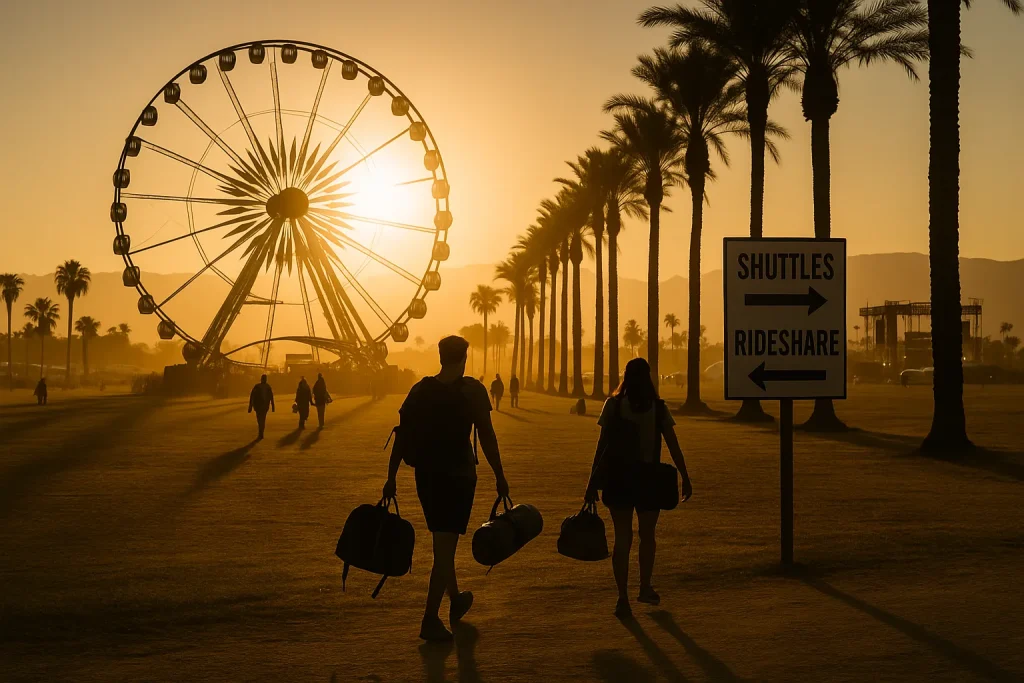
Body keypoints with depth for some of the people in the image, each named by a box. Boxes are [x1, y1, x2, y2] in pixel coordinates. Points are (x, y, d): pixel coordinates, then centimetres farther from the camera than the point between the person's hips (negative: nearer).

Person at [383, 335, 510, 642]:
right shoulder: (472, 390, -8)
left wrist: (391, 477, 7)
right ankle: (430, 620, -7)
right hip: (459, 475, -5)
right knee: (445, 545, -2)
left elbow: (402, 437, 3)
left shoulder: (420, 390, 4)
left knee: (443, 541, 21)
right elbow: (486, 436, -10)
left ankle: (456, 600, 40)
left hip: (426, 476, 5)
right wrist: (500, 477, -3)